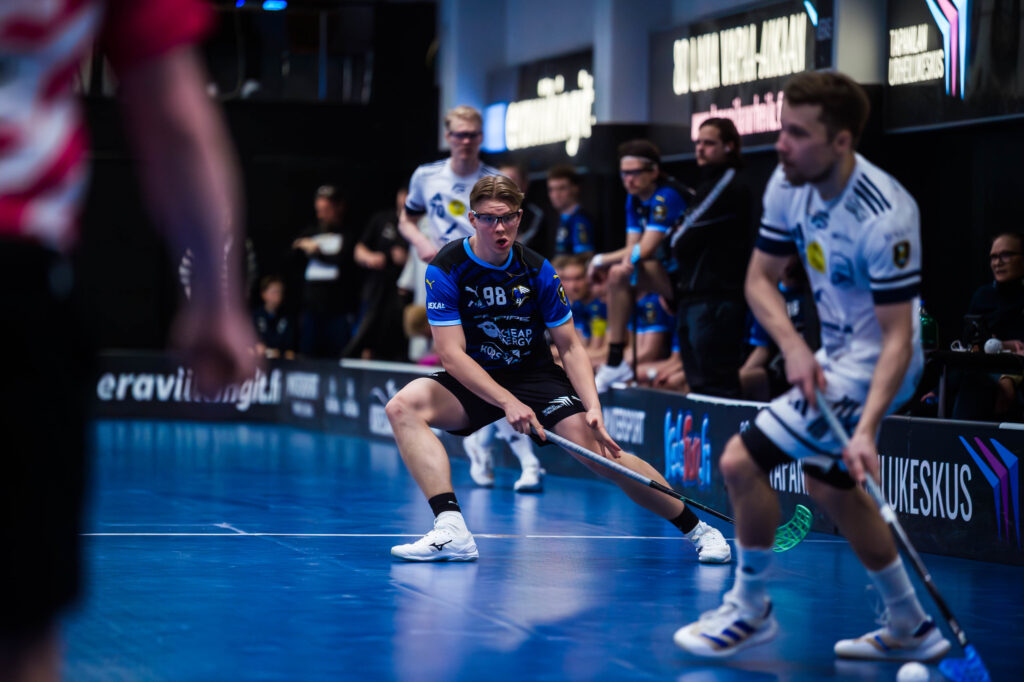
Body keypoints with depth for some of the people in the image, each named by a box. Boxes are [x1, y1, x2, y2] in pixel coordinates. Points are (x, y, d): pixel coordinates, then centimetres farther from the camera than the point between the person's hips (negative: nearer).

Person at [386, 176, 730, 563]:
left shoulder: (537, 271, -7)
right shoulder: (446, 270, -13)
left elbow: (570, 347, -2)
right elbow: (452, 355, -18)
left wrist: (593, 408, -18)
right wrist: (507, 402, -30)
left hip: (535, 377, 0)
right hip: (474, 383, 0)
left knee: (600, 450, -20)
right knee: (403, 406, -28)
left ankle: (697, 529, -4)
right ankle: (451, 531, -36)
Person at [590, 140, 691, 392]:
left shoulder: (667, 196, -18)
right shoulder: (635, 200, 9)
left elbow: (645, 249, -21)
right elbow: (633, 246, 8)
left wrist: (601, 260, -10)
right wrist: (627, 259, -17)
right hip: (671, 271, 8)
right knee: (618, 273, -8)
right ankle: (614, 364, -7)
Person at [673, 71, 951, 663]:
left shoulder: (885, 217, -31)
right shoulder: (789, 186, -8)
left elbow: (898, 336, -28)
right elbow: (761, 277, 3)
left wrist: (866, 429, -36)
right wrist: (793, 344, -16)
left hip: (873, 364, -9)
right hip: (834, 354, 9)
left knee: (741, 461, -14)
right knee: (829, 486, 22)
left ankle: (750, 608, 8)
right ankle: (911, 627, 35)